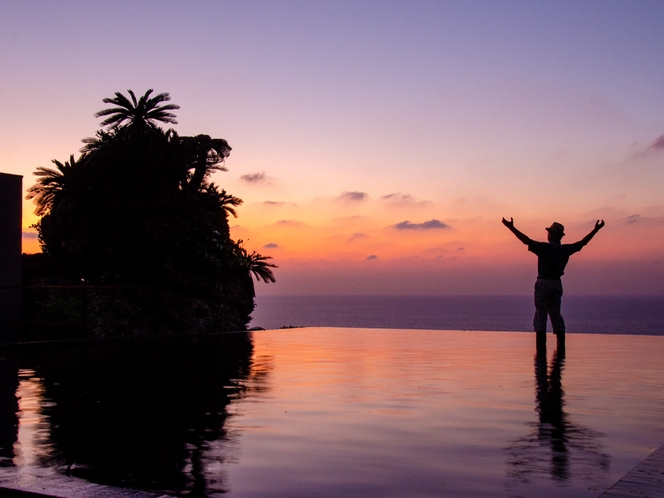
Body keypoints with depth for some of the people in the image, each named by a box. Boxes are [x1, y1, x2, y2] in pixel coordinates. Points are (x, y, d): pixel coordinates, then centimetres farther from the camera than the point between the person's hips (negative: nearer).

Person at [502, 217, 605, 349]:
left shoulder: (544, 248, -11)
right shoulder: (565, 250, 3)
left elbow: (526, 240, -19)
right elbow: (582, 242, 13)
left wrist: (511, 227, -21)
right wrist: (596, 229, 23)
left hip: (543, 283, -5)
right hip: (556, 284, 5)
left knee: (540, 314, -2)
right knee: (556, 314, 12)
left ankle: (541, 344, -7)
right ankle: (561, 344, 8)